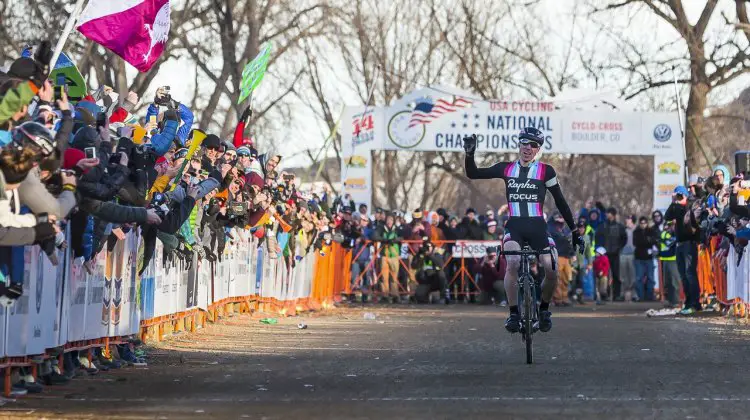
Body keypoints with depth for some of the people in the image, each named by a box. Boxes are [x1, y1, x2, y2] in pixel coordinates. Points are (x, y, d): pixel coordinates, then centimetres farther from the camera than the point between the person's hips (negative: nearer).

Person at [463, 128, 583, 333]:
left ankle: (544, 309, 14)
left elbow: (560, 201, 6)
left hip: (537, 227, 0)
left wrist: (574, 231, 6)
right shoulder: (506, 169, 7)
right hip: (514, 226, 0)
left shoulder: (546, 171, 2)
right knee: (513, 263, -28)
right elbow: (473, 174, 11)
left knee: (552, 270, -15)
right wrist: (469, 154, -7)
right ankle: (513, 313, -17)